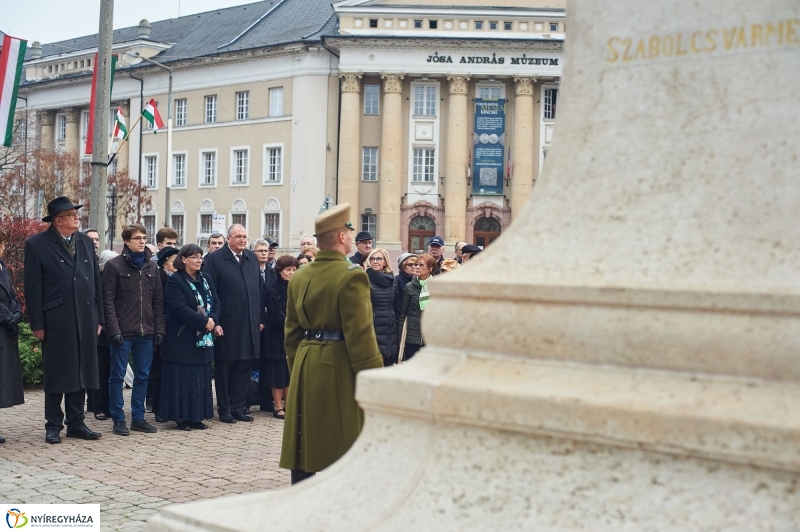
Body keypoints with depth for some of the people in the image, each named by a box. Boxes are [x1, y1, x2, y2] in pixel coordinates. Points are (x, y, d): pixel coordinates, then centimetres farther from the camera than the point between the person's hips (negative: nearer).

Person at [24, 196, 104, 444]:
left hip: (85, 319, 5)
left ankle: (76, 423, 20)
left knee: (81, 372, 10)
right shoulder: (37, 244, -4)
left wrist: (98, 317, 8)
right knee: (56, 374, 4)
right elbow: (33, 287, -6)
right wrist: (37, 324, -10)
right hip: (56, 320, -4)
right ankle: (53, 425, 14)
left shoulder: (86, 242, 11)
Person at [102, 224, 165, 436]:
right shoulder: (114, 265, -4)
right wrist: (114, 330, -14)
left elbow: (158, 301, 11)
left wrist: (159, 329, 4)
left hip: (146, 332, 5)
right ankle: (118, 419, 11)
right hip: (123, 332, -5)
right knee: (117, 376, 3)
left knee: (142, 376, 9)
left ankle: (138, 417, 18)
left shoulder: (152, 267, 11)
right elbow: (108, 301, -7)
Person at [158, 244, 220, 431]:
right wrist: (203, 321, -18)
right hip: (183, 338, -6)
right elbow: (180, 308, -18)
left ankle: (196, 416, 14)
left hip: (204, 338, 6)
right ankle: (181, 416, 5)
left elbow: (216, 302, 7)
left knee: (201, 377, 8)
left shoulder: (206, 279, 12)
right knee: (183, 378, -2)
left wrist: (212, 320, -12)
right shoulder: (175, 280, -8)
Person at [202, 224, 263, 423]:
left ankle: (238, 408, 19)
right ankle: (224, 409, 16)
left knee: (244, 368, 9)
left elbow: (258, 290, 13)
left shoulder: (252, 259, 11)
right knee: (224, 368, 6)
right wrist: (214, 322, -13)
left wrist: (260, 318, 9)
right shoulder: (215, 259, -5)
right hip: (226, 324, -5)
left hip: (249, 324, 5)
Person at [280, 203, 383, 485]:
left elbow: (292, 331, 13)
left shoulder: (299, 277, 7)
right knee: (342, 444, 2)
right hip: (339, 367, -7)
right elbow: (360, 334, -17)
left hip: (305, 365, 7)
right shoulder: (351, 276, -15)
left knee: (305, 444, 12)